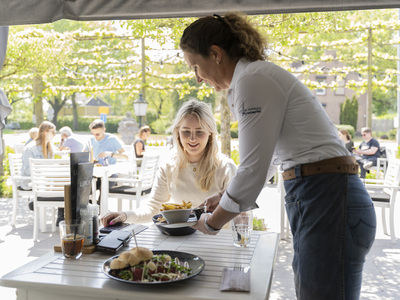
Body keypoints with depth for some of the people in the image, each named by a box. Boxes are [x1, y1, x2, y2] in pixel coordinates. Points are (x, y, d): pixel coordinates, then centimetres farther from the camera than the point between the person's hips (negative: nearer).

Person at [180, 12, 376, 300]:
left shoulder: (253, 80, -13)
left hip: (328, 203, -10)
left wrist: (212, 223, -2)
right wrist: (226, 200, 30)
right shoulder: (258, 75, 18)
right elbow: (267, 159, 27)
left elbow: (253, 169, -16)